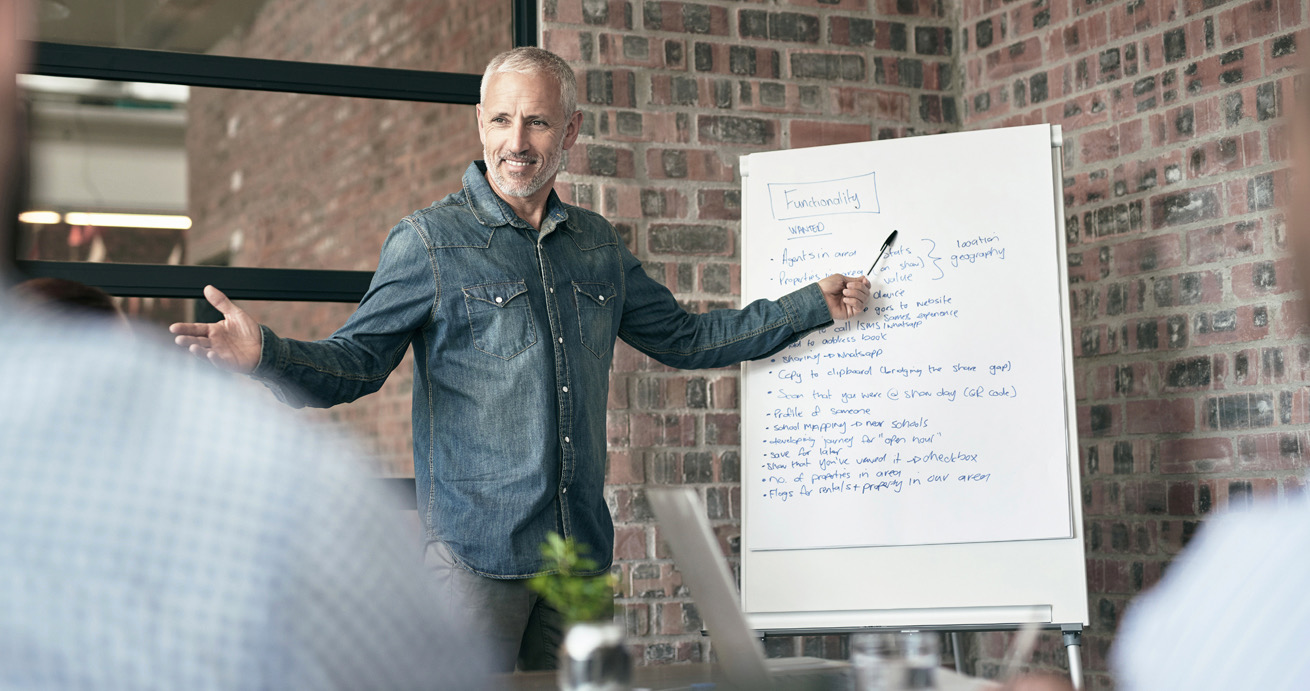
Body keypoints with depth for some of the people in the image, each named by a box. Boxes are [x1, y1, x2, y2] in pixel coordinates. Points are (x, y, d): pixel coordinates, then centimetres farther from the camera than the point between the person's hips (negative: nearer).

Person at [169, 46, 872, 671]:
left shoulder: (598, 245, 14)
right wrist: (264, 355, -25)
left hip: (581, 548, 5)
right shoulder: (427, 241, -1)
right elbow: (353, 362, -5)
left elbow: (683, 338, 23)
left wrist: (813, 305, 20)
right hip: (476, 549, -5)